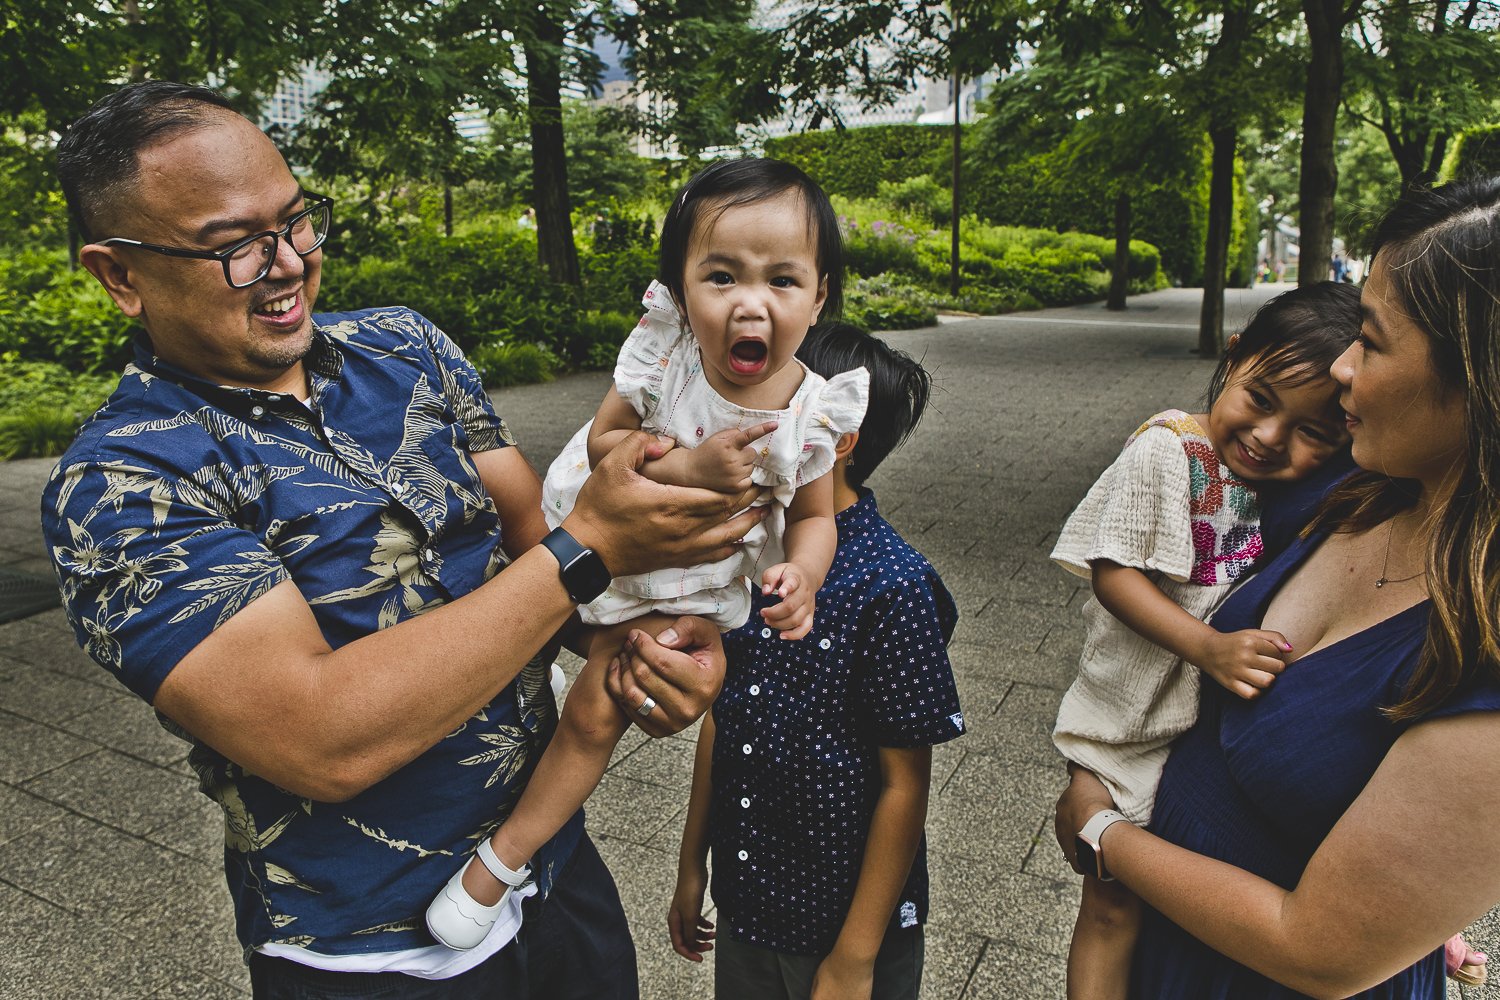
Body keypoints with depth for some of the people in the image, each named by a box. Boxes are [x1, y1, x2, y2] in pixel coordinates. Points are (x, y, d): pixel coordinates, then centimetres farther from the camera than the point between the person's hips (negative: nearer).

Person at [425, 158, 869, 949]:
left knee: (596, 715, 2)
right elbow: (603, 443, -19)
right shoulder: (662, 353, -23)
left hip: (684, 583, -1)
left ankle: (501, 860, 18)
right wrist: (686, 467, -36)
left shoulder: (811, 410, -20)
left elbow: (814, 514, -7)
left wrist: (802, 575, -28)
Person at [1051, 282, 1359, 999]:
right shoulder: (1167, 451, -18)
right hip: (1142, 725, -4)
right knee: (1116, 903, 8)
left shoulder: (1310, 486, -1)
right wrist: (1209, 650, -29)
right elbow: (1112, 572, -20)